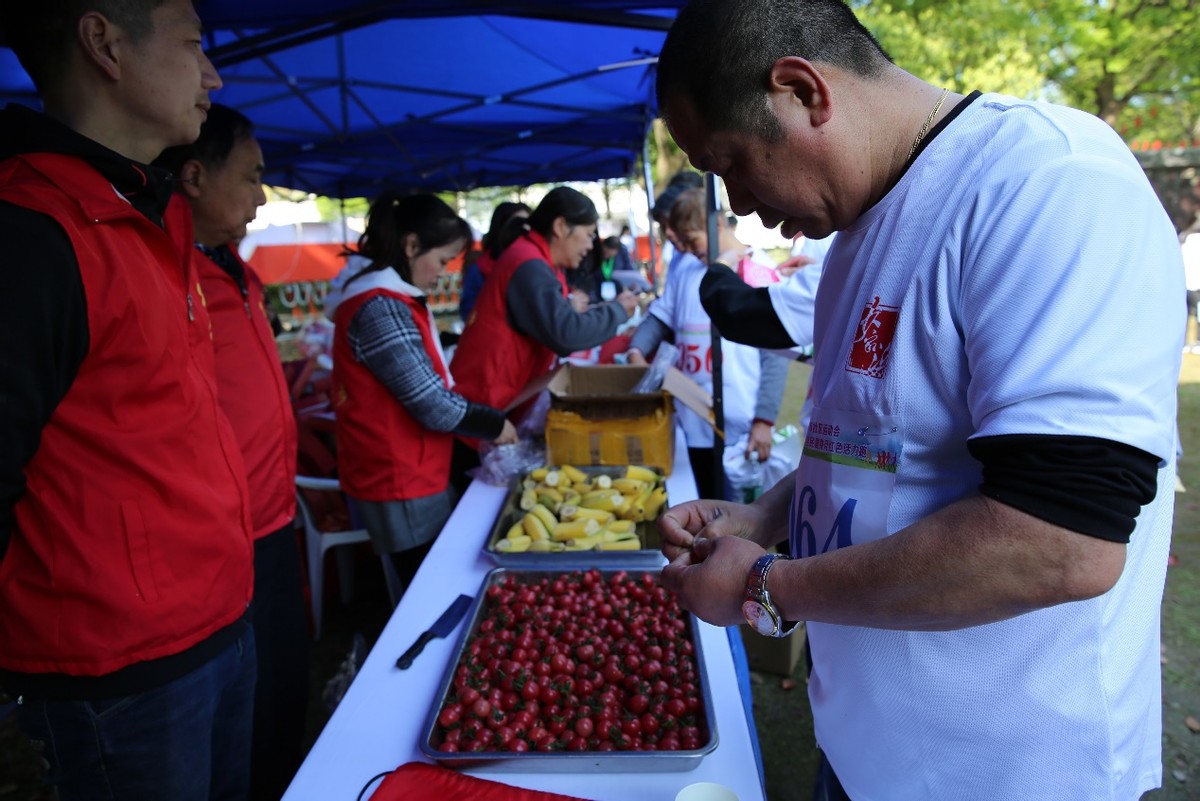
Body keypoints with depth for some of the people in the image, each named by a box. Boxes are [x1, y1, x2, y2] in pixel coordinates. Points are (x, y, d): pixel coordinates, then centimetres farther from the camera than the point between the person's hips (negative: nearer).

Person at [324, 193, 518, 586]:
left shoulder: (392, 298, 9)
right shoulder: (380, 309, -23)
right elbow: (434, 407, -23)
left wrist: (484, 421, 4)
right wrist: (494, 425, -7)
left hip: (414, 472, 9)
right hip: (402, 484, -9)